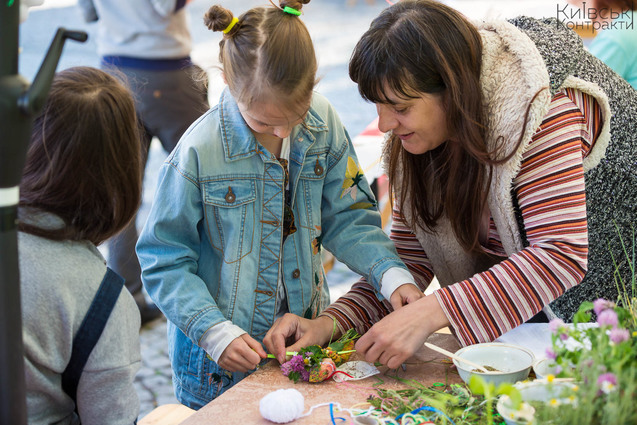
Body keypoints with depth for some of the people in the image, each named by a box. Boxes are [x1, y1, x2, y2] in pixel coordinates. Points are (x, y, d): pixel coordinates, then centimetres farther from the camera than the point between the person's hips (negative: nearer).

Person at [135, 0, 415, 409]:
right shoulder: (199, 152, -19)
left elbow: (346, 218, -2)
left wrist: (393, 274, -17)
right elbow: (165, 262, -13)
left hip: (305, 329, 3)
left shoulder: (323, 123, -9)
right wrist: (216, 332, -22)